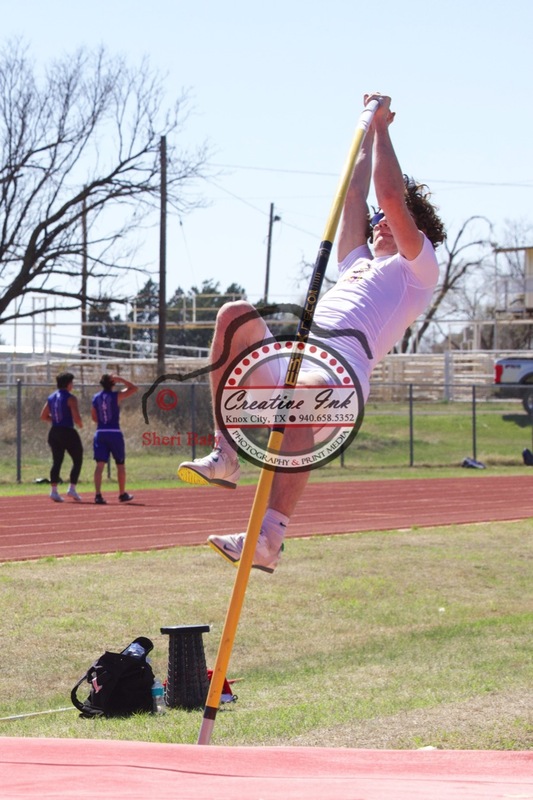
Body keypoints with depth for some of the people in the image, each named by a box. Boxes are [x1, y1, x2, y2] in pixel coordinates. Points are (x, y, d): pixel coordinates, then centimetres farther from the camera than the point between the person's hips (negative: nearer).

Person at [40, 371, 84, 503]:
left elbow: (43, 416, 12)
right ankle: (72, 488, 0)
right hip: (68, 432, -6)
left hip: (54, 432, 6)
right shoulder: (70, 398, -11)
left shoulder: (51, 398, 10)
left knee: (57, 462, 8)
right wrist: (80, 424, 3)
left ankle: (54, 490, -1)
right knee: (77, 460, 6)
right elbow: (76, 418, -17)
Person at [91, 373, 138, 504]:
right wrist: (121, 380, 1)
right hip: (114, 433, -3)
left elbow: (94, 417, 15)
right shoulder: (116, 396, -6)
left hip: (100, 433, 3)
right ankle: (122, 494, 21)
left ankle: (98, 495, -17)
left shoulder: (96, 398, 7)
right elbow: (134, 388, 1)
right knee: (120, 464, 12)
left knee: (99, 465, -3)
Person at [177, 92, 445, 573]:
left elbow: (391, 196, 8)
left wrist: (382, 126, 16)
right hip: (291, 359, 8)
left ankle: (269, 539, -51)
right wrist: (369, 129, 46)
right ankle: (225, 455, -17)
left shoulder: (418, 270, 17)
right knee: (235, 315, -14)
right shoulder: (358, 264, 38)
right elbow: (355, 196, 41)